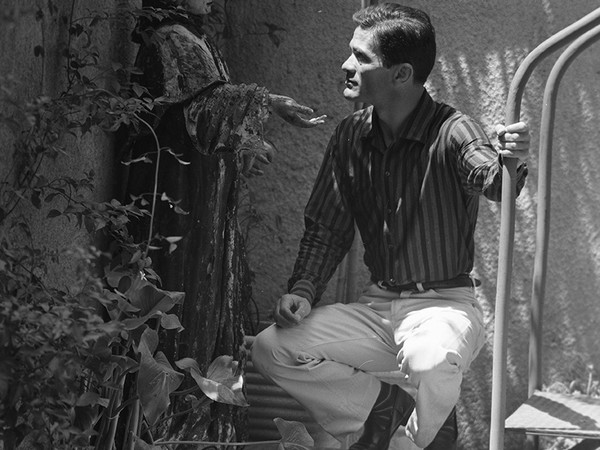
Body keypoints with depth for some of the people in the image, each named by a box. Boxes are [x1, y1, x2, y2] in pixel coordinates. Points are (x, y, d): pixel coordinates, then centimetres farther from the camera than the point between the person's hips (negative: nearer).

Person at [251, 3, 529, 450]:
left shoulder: (450, 132, -16)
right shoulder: (351, 137, 2)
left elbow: (490, 178, -36)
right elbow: (326, 228, 9)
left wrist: (511, 162, -60)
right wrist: (303, 290, -7)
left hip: (443, 303, -5)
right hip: (377, 304, 6)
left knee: (430, 362, -38)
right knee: (271, 349, -9)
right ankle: (383, 403, 7)